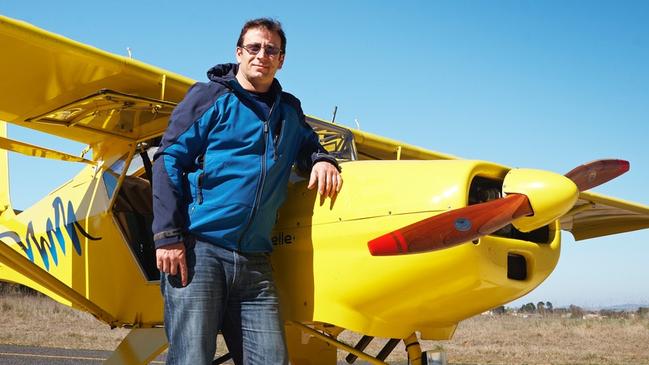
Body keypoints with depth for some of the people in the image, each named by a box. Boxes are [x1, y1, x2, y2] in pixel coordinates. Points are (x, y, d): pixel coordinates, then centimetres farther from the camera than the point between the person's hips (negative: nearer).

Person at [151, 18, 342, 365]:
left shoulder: (288, 109, 20)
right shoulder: (210, 96, 5)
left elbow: (307, 143, 39)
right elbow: (168, 160, -1)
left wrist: (322, 160, 11)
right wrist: (168, 236, -12)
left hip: (254, 262, 5)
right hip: (197, 250, -5)